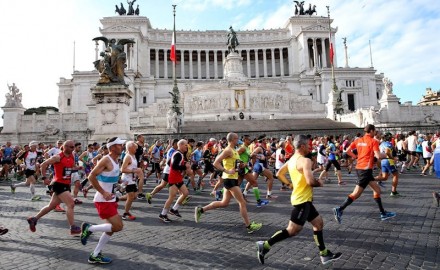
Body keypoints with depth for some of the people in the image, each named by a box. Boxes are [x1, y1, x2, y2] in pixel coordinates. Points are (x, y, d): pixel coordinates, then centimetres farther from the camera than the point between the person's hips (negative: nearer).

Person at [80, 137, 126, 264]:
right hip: (103, 200, -10)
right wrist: (103, 193, -22)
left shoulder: (116, 161, 11)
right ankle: (89, 228, 4)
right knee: (118, 226, -11)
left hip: (110, 199, 10)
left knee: (112, 228, 13)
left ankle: (95, 255, 23)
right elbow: (91, 176, -22)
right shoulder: (106, 160, -17)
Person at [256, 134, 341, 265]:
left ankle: (324, 255, 26)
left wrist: (290, 184, 18)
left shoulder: (291, 160, 9)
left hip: (303, 199, 10)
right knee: (292, 230, -3)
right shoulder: (305, 161, -20)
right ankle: (266, 245, 1)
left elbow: (279, 174, 15)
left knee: (319, 223, 18)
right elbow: (310, 181, -28)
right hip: (302, 200, -10)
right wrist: (319, 183, -8)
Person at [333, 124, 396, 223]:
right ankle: (339, 210, -10)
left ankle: (383, 213, 26)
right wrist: (385, 155, 5)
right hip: (366, 169, -8)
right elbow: (378, 156, -16)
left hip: (359, 168, 8)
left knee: (377, 189, 19)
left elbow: (347, 151, 6)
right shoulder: (373, 141, -8)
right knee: (356, 193, -6)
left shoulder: (358, 140, 9)